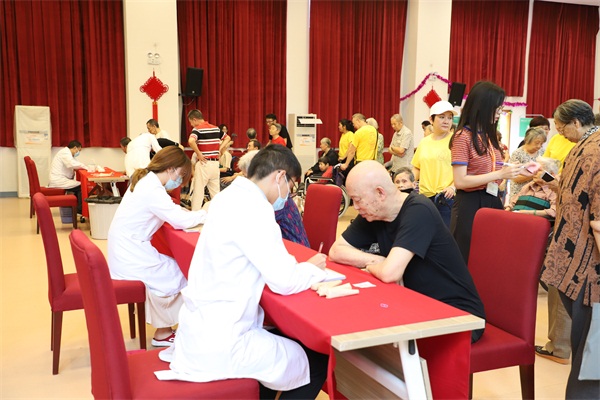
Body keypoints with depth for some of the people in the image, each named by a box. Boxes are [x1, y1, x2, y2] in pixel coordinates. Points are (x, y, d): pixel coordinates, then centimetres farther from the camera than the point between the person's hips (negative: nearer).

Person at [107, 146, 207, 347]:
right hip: (130, 255, -10)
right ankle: (163, 332, 15)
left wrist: (193, 213, 1)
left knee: (173, 269, 12)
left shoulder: (146, 181, 10)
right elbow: (179, 221, -24)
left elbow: (171, 210, 16)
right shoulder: (152, 189, -22)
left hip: (125, 250, 10)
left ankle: (163, 328, 18)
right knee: (176, 276, 0)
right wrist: (205, 214, -8)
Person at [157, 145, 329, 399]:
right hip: (219, 342, -10)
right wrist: (313, 267, -1)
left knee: (294, 342, 24)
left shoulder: (232, 197, 7)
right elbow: (284, 282, -20)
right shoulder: (254, 208, -20)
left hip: (204, 329, 10)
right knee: (317, 363, 3)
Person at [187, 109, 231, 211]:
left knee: (198, 191, 0)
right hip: (215, 163, 6)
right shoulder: (216, 128, 10)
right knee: (216, 192, 12)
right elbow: (227, 138, 22)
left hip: (204, 163, -6)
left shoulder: (197, 129, -9)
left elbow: (191, 141, -28)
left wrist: (199, 154, -17)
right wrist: (219, 150, 13)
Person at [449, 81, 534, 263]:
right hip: (470, 205, -8)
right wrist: (500, 174, -22)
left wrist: (518, 170, 5)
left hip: (492, 201, 8)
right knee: (469, 259, -1)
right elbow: (460, 181, -21)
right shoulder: (463, 137, -13)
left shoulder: (490, 135, 13)